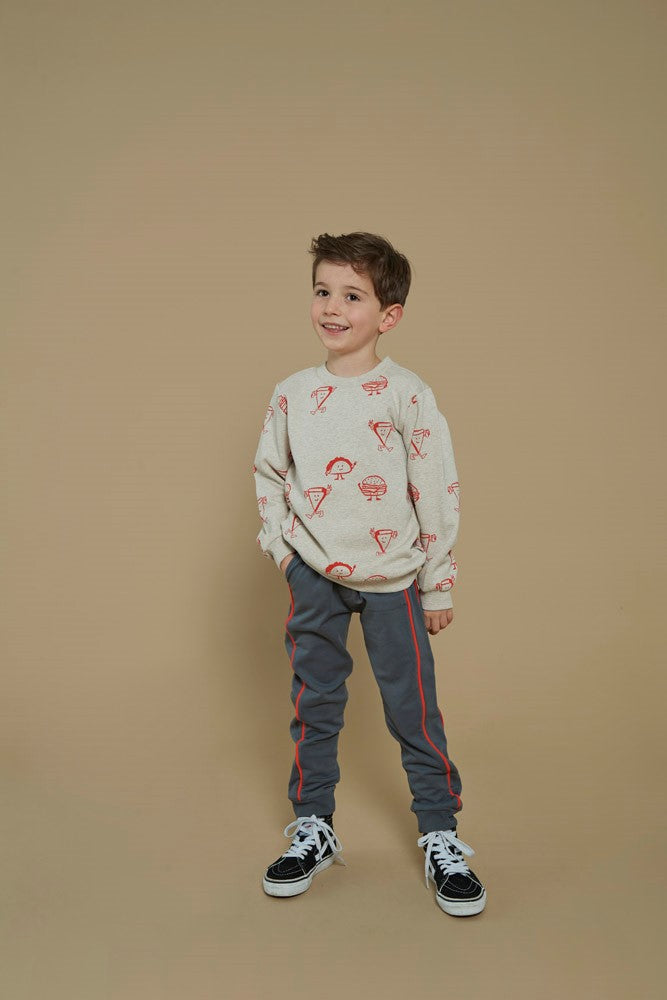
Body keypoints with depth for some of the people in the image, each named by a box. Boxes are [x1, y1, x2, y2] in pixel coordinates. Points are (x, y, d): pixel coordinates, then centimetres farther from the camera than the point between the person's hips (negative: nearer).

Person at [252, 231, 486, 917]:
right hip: (313, 575, 3)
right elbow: (267, 472, 17)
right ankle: (313, 829, 27)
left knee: (412, 707, 3)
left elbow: (438, 494, -6)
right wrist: (278, 545, 6)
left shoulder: (407, 396, -9)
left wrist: (438, 588, -4)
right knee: (313, 702, 11)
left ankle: (441, 838, 19)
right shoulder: (292, 394, 2)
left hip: (391, 576, -3)